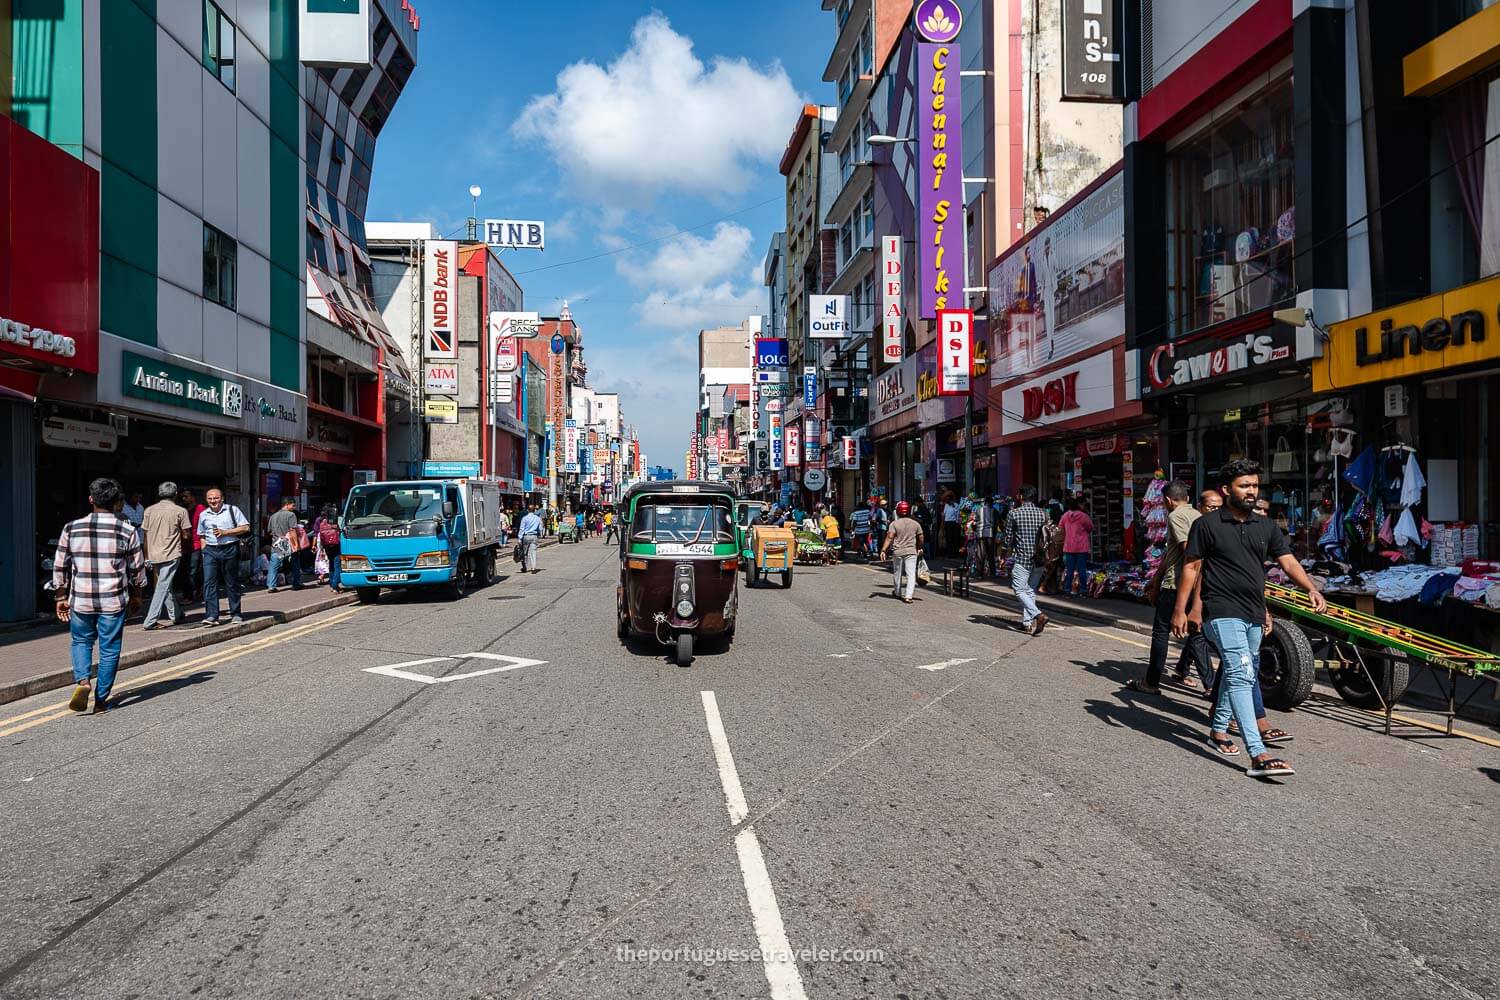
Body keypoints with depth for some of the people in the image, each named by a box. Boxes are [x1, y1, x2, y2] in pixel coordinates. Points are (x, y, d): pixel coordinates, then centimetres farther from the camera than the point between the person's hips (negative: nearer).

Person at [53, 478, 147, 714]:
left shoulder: (72, 528, -1)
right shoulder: (128, 531, -4)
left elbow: (60, 567, 5)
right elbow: (138, 569, 3)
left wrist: (62, 597, 15)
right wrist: (136, 597, 17)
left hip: (80, 600, 1)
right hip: (114, 601, -1)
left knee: (81, 641, 21)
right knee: (109, 649, 9)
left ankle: (82, 681, -2)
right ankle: (101, 699, 14)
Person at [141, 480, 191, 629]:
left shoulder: (149, 510, 6)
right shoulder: (180, 511, -5)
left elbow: (144, 534, 8)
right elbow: (186, 535, -4)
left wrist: (147, 557, 15)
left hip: (153, 555, 5)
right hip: (171, 555, -5)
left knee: (165, 585, 17)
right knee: (163, 587, -4)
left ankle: (177, 615, 26)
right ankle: (150, 622, -9)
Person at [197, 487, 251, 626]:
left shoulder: (233, 510, 2)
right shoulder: (204, 515, 13)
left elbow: (245, 528, -4)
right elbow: (202, 535, 22)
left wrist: (225, 532, -12)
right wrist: (204, 551, 9)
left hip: (230, 549, -2)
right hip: (210, 551, 3)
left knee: (232, 583, 6)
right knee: (209, 582, -10)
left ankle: (235, 614, 15)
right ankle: (211, 615, -11)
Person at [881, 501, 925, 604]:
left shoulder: (894, 524, -6)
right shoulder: (915, 524, 2)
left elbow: (889, 537, -13)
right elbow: (920, 538, 10)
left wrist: (883, 550, -13)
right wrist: (919, 548, 28)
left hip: (897, 552, 0)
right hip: (911, 552, 0)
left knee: (897, 573, 17)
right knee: (911, 574, -2)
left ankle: (898, 592, 34)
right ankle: (908, 596, -14)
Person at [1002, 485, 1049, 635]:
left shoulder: (1014, 513, -7)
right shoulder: (1042, 513, 5)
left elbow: (1008, 538, -2)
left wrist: (1008, 550, 15)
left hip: (1021, 558, -5)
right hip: (1039, 559, 5)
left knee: (1019, 590, -2)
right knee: (1031, 590, 14)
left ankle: (1038, 615, -21)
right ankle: (1027, 622, 16)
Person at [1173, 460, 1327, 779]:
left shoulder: (1266, 526, 12)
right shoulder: (1207, 524, -5)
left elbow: (1288, 561, 4)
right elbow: (1191, 567, -4)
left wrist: (1311, 589, -14)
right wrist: (1180, 610, -7)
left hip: (1254, 615, 7)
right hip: (1223, 612, -7)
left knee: (1239, 675, 18)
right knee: (1240, 674, -16)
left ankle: (1218, 730, 37)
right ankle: (1258, 755, -22)